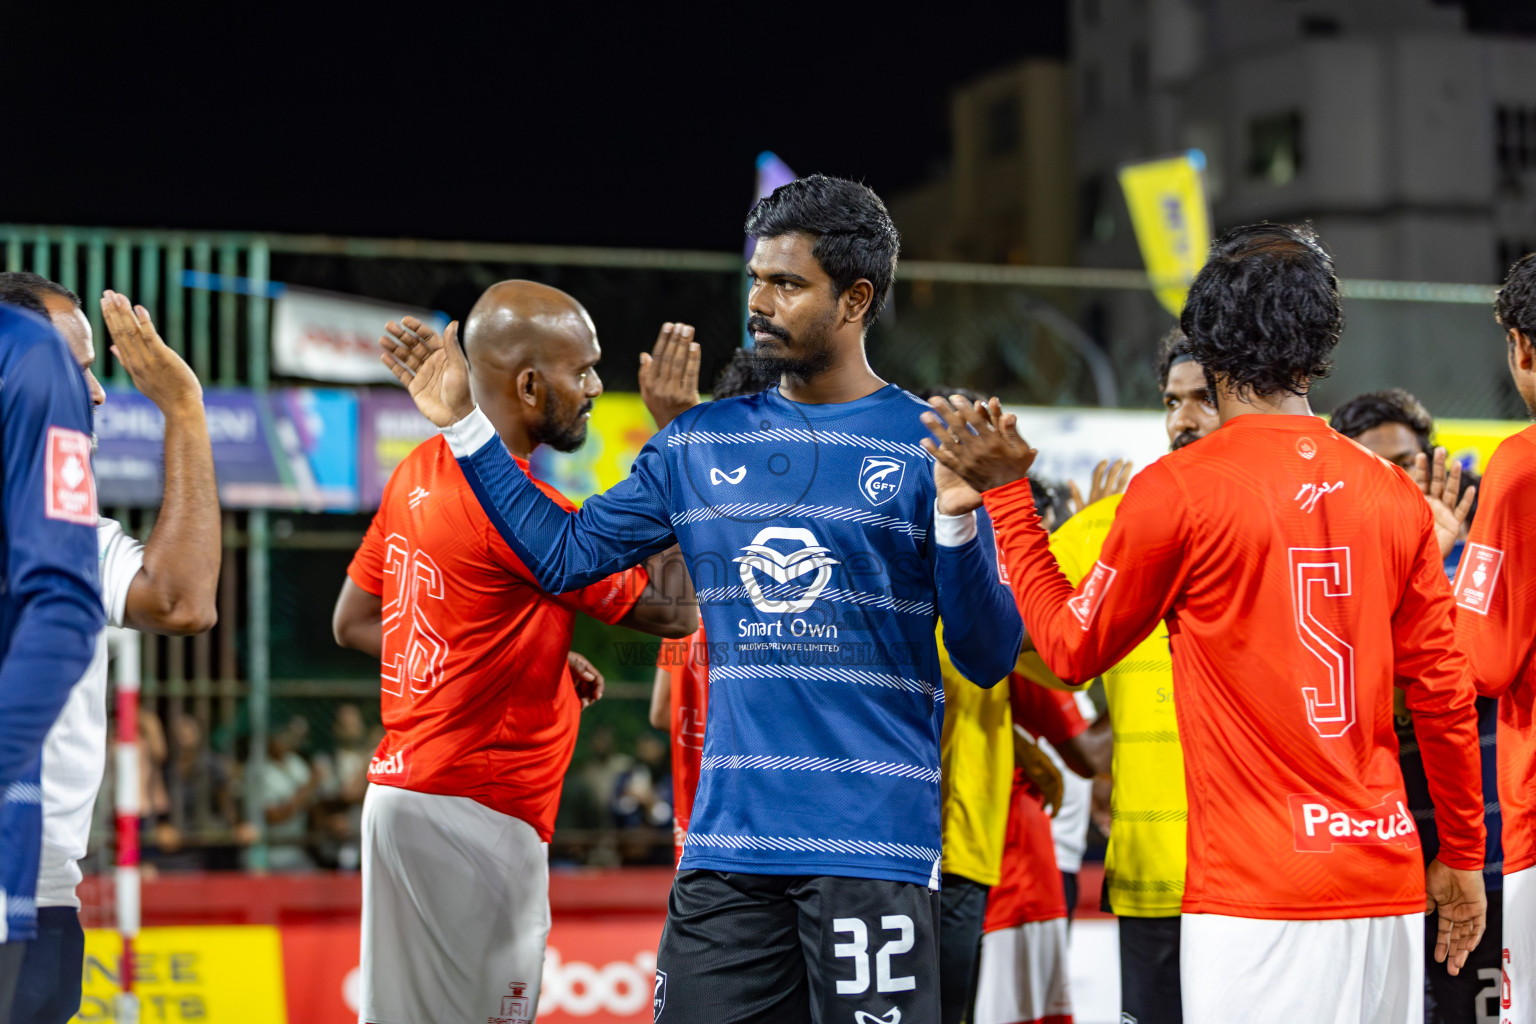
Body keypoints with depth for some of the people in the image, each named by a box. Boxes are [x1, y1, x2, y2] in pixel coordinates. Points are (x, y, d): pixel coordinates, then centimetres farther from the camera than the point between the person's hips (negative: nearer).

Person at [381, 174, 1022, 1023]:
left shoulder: (929, 445, -2)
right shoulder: (702, 444, 12)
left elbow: (987, 662, -5)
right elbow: (564, 553, 16)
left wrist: (955, 517, -22)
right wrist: (463, 424, 13)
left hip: (872, 844, -4)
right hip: (727, 840, 4)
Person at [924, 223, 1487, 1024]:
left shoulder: (1179, 490, -7)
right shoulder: (1395, 496, 5)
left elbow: (1074, 647, 6)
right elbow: (1444, 693, 11)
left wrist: (1006, 495, 15)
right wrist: (1462, 858, 22)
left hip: (1256, 902, -5)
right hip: (1387, 884, 5)